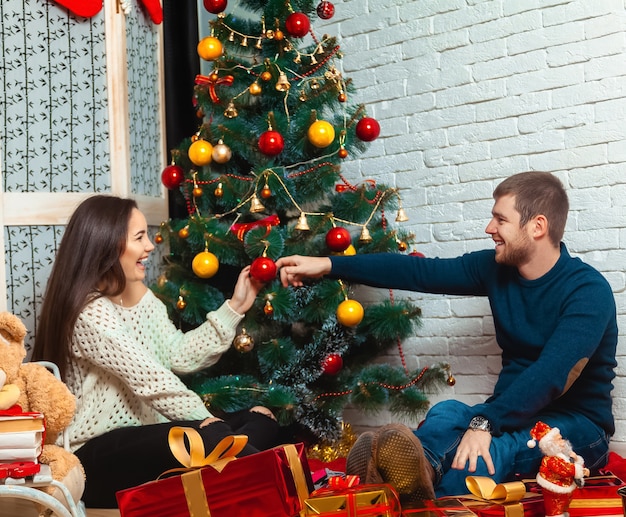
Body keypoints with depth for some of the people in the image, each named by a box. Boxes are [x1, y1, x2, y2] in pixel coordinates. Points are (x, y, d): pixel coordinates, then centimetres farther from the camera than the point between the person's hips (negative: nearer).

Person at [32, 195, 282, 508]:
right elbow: (149, 380, -21)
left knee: (262, 421, -4)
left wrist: (234, 307, 2)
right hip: (96, 454, -9)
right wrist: (206, 419, -15)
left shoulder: (141, 297, 11)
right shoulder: (88, 314, -18)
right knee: (208, 440, -32)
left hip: (144, 437, 10)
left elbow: (180, 355, 5)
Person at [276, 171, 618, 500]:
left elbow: (551, 374, -31)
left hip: (577, 424, -4)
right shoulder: (497, 268, 3)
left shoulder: (588, 291, -17)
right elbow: (419, 271, 2)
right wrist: (328, 265, -1)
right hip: (515, 413, 4)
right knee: (446, 412, -29)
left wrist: (485, 423, -43)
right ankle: (423, 467, -61)